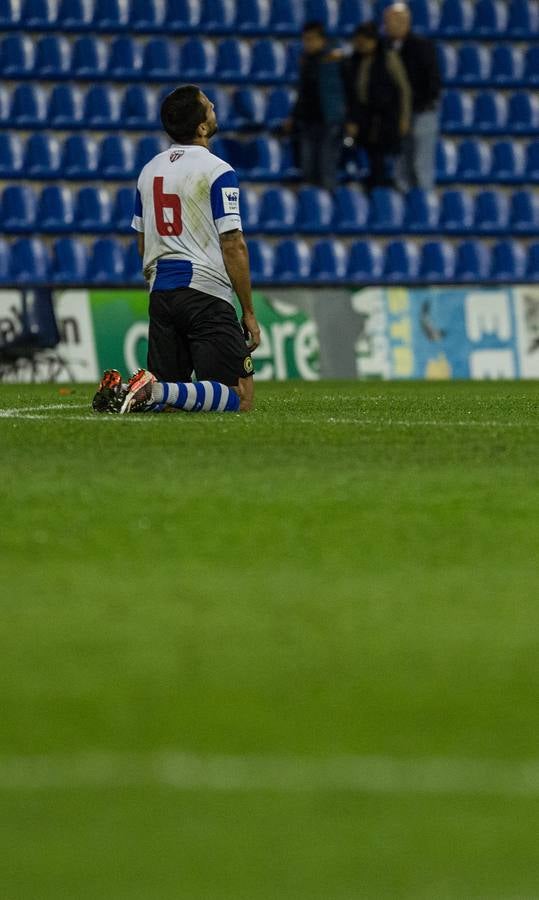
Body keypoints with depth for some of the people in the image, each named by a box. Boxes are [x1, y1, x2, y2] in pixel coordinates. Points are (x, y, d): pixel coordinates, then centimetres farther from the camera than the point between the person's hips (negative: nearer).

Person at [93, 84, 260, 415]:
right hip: (207, 293, -7)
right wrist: (249, 312, -5)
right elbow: (233, 246, -11)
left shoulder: (150, 170, 13)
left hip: (161, 292, 7)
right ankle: (154, 393, -28)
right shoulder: (218, 171, -8)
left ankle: (119, 392, -13)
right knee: (240, 398, -9)